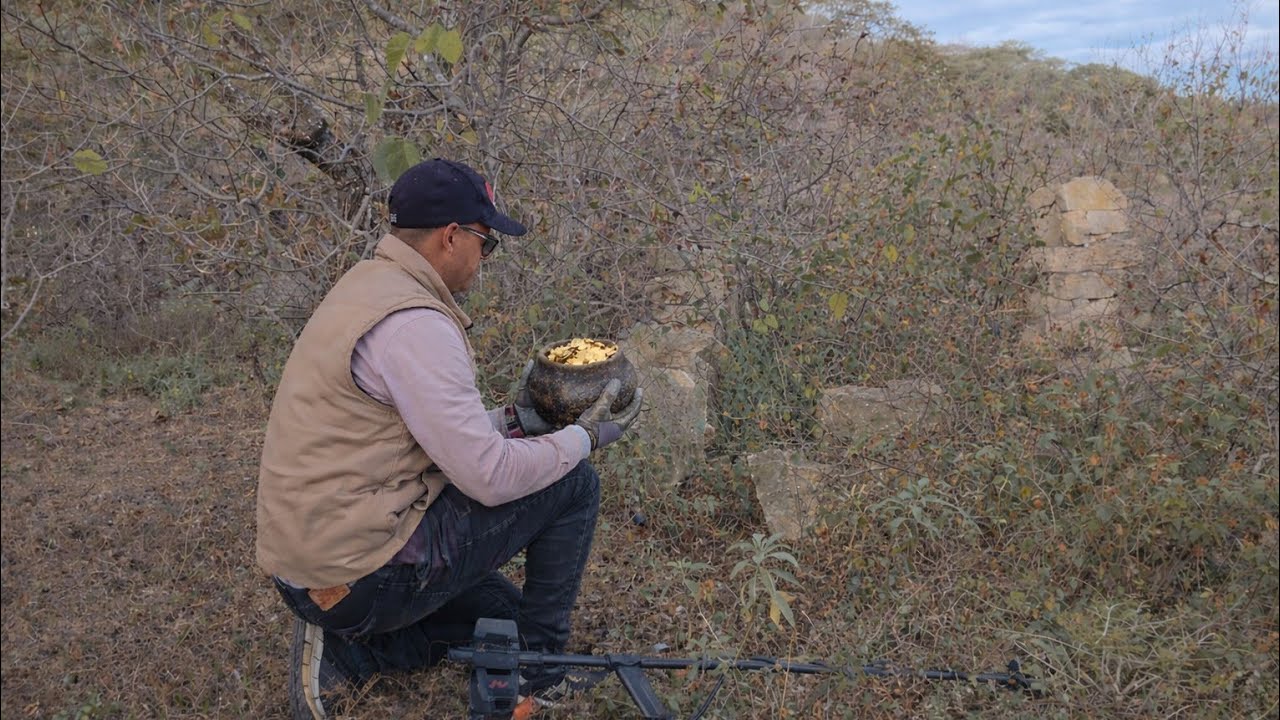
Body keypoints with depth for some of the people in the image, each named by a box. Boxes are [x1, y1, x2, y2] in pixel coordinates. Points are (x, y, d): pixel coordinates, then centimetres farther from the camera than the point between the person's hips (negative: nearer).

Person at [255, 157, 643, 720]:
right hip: (365, 577, -10)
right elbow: (489, 476, -20)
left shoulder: (366, 287, 10)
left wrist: (511, 419, 14)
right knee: (573, 484, -2)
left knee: (505, 611, 26)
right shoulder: (415, 324, -22)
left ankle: (343, 654, 11)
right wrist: (583, 438, -6)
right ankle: (541, 670, 13)